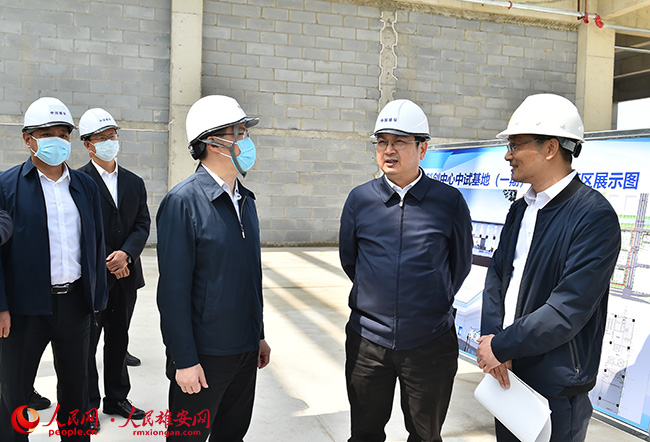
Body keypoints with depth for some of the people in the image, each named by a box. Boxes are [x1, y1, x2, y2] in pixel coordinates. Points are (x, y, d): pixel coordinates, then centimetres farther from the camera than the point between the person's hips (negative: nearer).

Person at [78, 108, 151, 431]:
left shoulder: (134, 183, 10)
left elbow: (143, 225, 3)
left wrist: (126, 253, -14)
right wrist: (107, 264, -13)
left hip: (125, 276, 5)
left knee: (119, 341, 16)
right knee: (86, 343, 8)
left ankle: (117, 399, 31)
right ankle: (88, 405, 23)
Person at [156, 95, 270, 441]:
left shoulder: (245, 200, 8)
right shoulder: (183, 202, -16)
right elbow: (174, 289, -17)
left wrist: (259, 335, 15)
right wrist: (184, 360, -16)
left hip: (245, 349, 7)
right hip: (204, 354, -7)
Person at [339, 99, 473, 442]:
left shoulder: (449, 201, -6)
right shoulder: (360, 199, -1)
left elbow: (461, 263, 7)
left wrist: (434, 302, 10)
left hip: (431, 342, -1)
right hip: (368, 340, 1)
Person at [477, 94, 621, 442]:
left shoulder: (595, 215, -19)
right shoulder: (520, 209, 8)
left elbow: (568, 310, -25)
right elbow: (496, 275, 5)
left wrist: (501, 347, -17)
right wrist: (491, 339, -10)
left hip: (555, 386, -7)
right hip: (507, 373, 7)